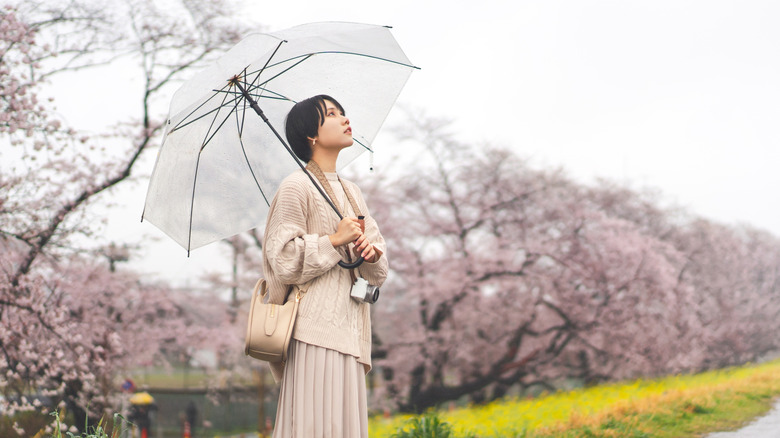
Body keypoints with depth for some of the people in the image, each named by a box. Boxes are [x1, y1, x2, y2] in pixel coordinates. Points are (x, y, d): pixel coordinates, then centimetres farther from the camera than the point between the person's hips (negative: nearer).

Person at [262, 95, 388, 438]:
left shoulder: (351, 191, 20)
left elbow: (378, 273, 19)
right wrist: (334, 240, -11)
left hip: (349, 325, 7)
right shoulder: (297, 186, -2)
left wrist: (372, 253, -2)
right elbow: (283, 260, -10)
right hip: (317, 324, -7)